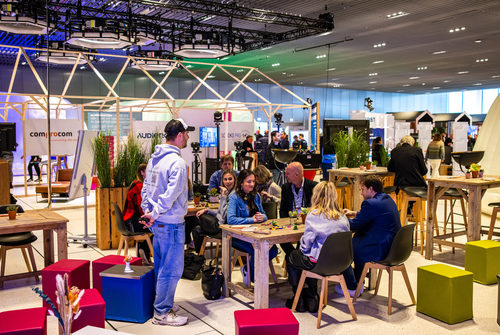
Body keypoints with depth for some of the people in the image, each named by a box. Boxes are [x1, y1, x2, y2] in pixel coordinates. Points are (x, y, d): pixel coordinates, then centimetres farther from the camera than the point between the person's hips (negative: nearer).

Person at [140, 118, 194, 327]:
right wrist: (155, 215, -18)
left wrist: (147, 211, 9)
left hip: (157, 222, 10)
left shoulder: (154, 159, 10)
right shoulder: (177, 162, -19)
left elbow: (146, 188, 13)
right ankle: (162, 313, 10)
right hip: (171, 223, -10)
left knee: (161, 267, 20)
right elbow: (171, 195, -26)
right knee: (172, 269, 1)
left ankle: (163, 303, 34)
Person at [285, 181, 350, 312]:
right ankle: (312, 298, 33)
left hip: (319, 262, -6)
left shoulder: (314, 215, -14)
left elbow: (306, 243, -14)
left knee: (290, 258, 21)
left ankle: (299, 300, 27)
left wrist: (302, 249, 10)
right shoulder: (342, 216, 1)